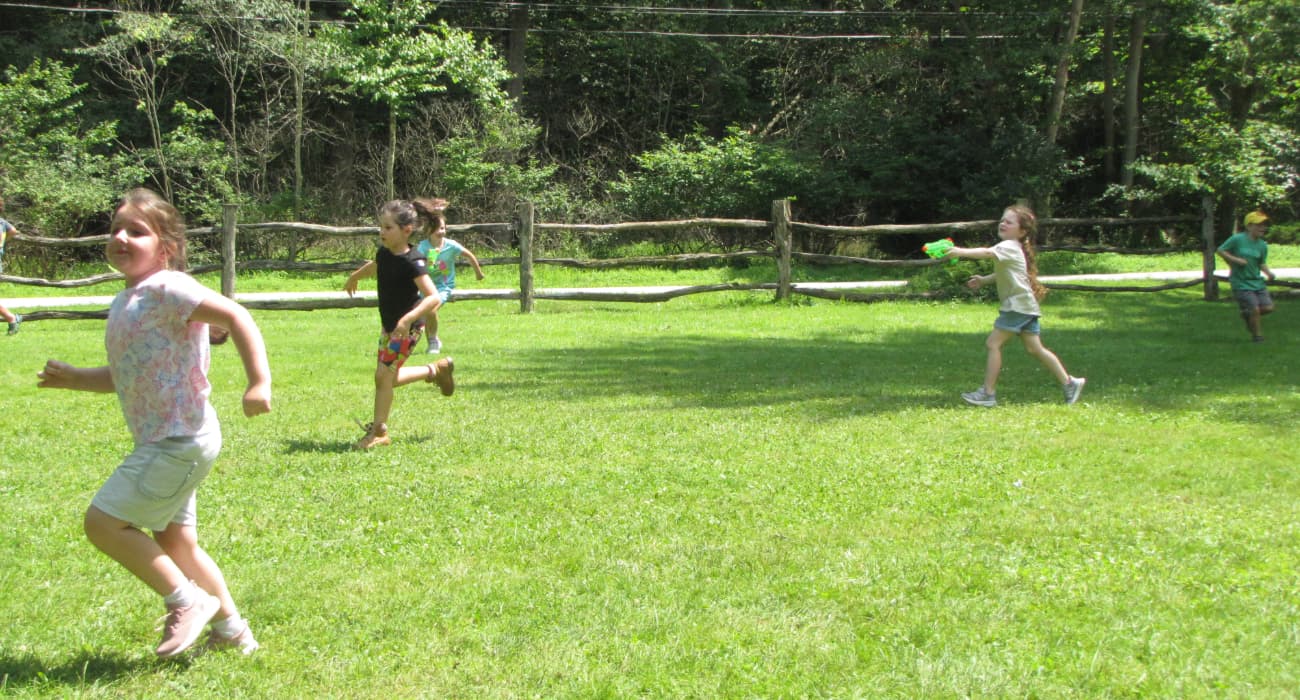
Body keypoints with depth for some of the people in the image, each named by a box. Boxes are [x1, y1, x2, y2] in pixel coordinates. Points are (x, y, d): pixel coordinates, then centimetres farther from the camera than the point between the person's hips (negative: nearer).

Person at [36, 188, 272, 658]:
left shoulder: (166, 289, -15)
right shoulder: (124, 303, 13)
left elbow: (235, 316, -24)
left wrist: (259, 381, -32)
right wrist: (75, 379, 11)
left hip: (181, 439, -10)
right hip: (162, 442, 10)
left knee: (103, 522, -8)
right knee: (175, 544, 18)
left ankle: (188, 602, 2)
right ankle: (233, 632, 30)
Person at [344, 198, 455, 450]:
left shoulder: (412, 262, -25)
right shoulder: (384, 253, 0)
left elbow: (433, 296, -32)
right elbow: (373, 267, 27)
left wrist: (408, 319, -43)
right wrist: (354, 277, 44)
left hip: (407, 328, -8)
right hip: (389, 325, 8)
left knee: (384, 376, -8)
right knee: (389, 377, 14)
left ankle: (378, 431, 5)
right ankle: (437, 370, 33)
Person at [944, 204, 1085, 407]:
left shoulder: (1009, 247, -12)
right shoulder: (1012, 248, 19)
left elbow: (988, 253, -33)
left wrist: (961, 252, -42)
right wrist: (984, 279, 22)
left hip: (1018, 305, -10)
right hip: (1026, 305, 10)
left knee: (993, 343, -9)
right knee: (1035, 348, 12)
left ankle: (988, 393, -8)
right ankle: (1069, 383, 14)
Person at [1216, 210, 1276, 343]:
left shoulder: (1262, 245, 4)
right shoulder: (1237, 239, -12)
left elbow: (1262, 263, 14)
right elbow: (1220, 251, -4)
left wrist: (1269, 273, -5)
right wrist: (1235, 260, -16)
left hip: (1257, 281, 6)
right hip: (1241, 283, -6)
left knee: (1268, 308, -2)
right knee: (1255, 309, -9)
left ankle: (1247, 314, 28)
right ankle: (1257, 335, 14)